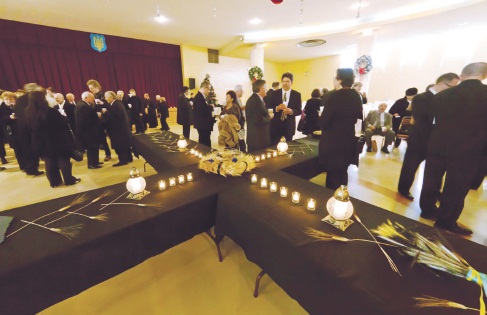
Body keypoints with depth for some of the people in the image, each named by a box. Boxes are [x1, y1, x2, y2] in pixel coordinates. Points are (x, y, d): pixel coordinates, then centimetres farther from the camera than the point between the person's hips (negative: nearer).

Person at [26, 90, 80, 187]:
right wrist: (63, 116, 6)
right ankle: (69, 180, 12)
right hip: (57, 140, -6)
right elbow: (64, 122, -13)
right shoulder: (50, 111, -23)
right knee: (63, 160, 5)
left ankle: (54, 181, 23)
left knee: (49, 162, 15)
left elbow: (31, 126, 11)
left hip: (42, 142, 6)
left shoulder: (29, 112, -3)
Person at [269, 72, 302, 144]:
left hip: (289, 126, 0)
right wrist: (277, 108, -19)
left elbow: (299, 111, 2)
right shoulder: (275, 93, 3)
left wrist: (291, 111, -18)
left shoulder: (297, 95, 4)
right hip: (276, 125, 0)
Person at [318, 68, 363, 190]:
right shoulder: (357, 97, 4)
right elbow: (358, 117, 15)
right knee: (343, 172, 21)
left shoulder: (335, 96, -17)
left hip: (333, 141, -7)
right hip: (349, 140, 7)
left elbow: (324, 121, -17)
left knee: (333, 174, 5)